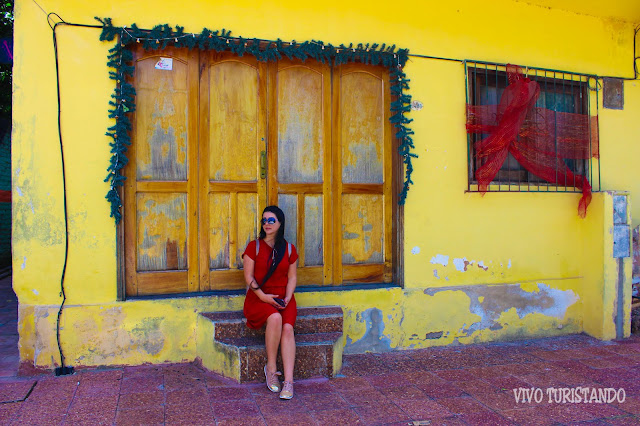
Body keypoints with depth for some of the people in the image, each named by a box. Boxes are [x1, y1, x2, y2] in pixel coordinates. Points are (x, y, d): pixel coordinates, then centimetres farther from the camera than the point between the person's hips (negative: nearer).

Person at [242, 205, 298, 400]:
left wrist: (287, 298, -7)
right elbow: (249, 277, -1)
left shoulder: (289, 249, 10)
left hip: (283, 298, 2)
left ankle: (288, 381, -29)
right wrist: (263, 296, -15)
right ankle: (271, 369, -17)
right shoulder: (254, 247, 4)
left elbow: (292, 277, 11)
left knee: (287, 327, -28)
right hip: (258, 297, -2)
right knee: (275, 318, -34)